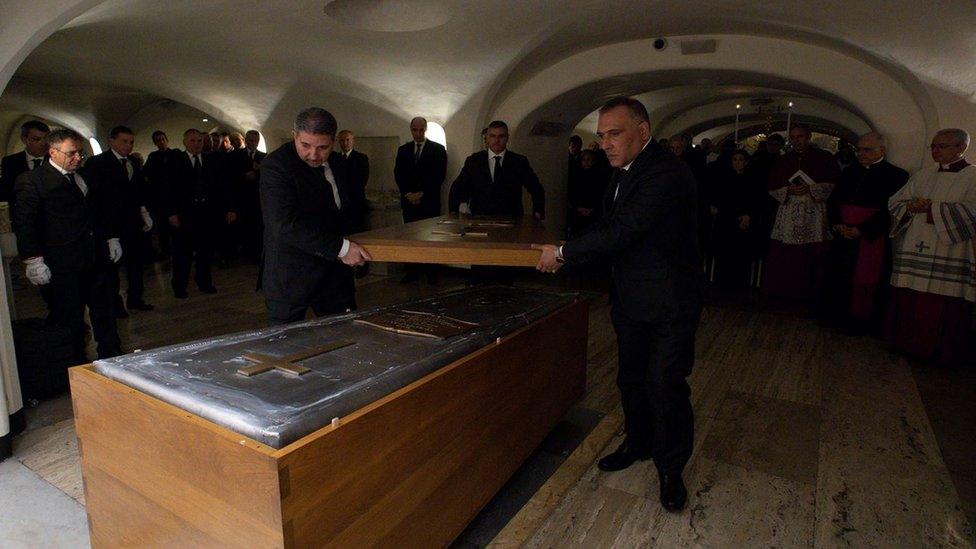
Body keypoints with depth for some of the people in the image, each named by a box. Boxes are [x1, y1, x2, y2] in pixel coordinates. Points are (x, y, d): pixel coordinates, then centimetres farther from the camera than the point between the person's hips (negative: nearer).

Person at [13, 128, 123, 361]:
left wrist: (111, 238, 17)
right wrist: (33, 260, -12)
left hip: (98, 260, 6)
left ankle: (112, 359, 25)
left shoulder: (89, 177, 14)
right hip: (62, 267, -6)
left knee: (105, 313, 13)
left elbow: (104, 210, 25)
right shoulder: (32, 181, -5)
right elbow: (24, 224, -8)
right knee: (70, 320, 3)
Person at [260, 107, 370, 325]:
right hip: (290, 278, -6)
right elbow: (286, 225, -26)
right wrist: (340, 247, -27)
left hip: (334, 271, 7)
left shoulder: (335, 164, 10)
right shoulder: (275, 165, -15)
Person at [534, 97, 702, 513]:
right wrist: (567, 252, 2)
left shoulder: (666, 174, -23)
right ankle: (638, 443, 41)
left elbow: (622, 231, -28)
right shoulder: (625, 171, 7)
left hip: (669, 305, -8)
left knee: (666, 386, -1)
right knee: (631, 379, 19)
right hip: (630, 299, 9)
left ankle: (671, 470, 20)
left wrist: (563, 253, -18)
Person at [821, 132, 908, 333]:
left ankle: (860, 322, 14)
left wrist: (861, 230, -17)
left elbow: (891, 210, -12)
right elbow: (833, 200, 10)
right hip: (843, 237, 5)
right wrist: (837, 224, -6)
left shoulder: (896, 175, -4)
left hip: (871, 239, -5)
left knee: (864, 280, 0)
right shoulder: (850, 171, 12)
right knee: (839, 277, 9)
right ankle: (837, 318, 22)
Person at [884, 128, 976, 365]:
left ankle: (942, 353, 11)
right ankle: (910, 343, 16)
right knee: (909, 302, 4)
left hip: (949, 256, -4)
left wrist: (932, 208, -12)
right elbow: (894, 203, 13)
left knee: (943, 308, -2)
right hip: (914, 252, 4)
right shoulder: (922, 175, 15)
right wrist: (911, 206, -8)